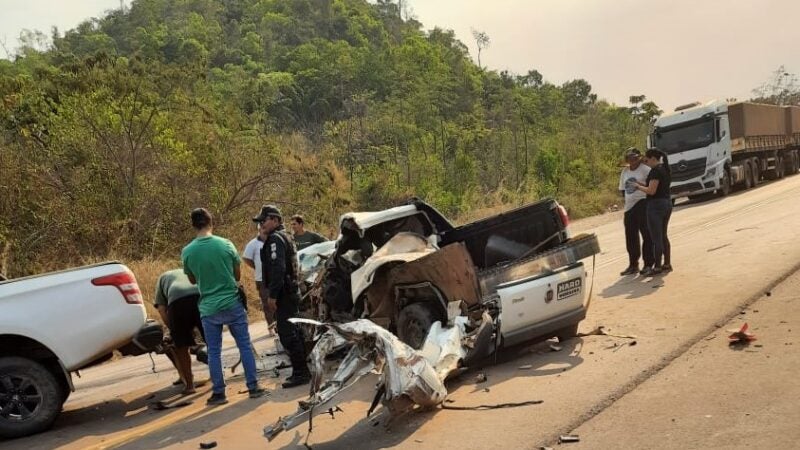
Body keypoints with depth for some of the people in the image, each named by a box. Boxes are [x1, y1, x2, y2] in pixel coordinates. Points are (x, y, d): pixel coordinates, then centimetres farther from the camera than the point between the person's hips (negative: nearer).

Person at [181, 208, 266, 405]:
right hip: (232, 303, -1)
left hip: (208, 308, 1)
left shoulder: (187, 252, -5)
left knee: (214, 352, 10)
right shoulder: (225, 244, -8)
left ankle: (218, 393, 14)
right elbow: (238, 274, 4)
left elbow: (193, 280, 10)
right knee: (245, 346, 9)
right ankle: (253, 387, 12)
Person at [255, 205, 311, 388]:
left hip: (284, 294, -11)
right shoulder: (284, 237, 19)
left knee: (288, 334, -7)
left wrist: (272, 295, -22)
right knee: (294, 333, 15)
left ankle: (300, 373, -3)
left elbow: (277, 269, -22)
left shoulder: (275, 238, -13)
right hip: (291, 291, 11)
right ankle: (301, 370, 23)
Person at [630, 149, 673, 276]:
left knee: (656, 238, -3)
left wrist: (638, 186, -7)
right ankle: (667, 264, 23)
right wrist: (643, 184, 10)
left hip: (656, 205, -10)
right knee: (663, 236, 18)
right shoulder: (665, 169, 12)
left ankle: (657, 267, 3)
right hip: (667, 203, 10)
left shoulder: (655, 171, -17)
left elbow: (651, 191, -21)